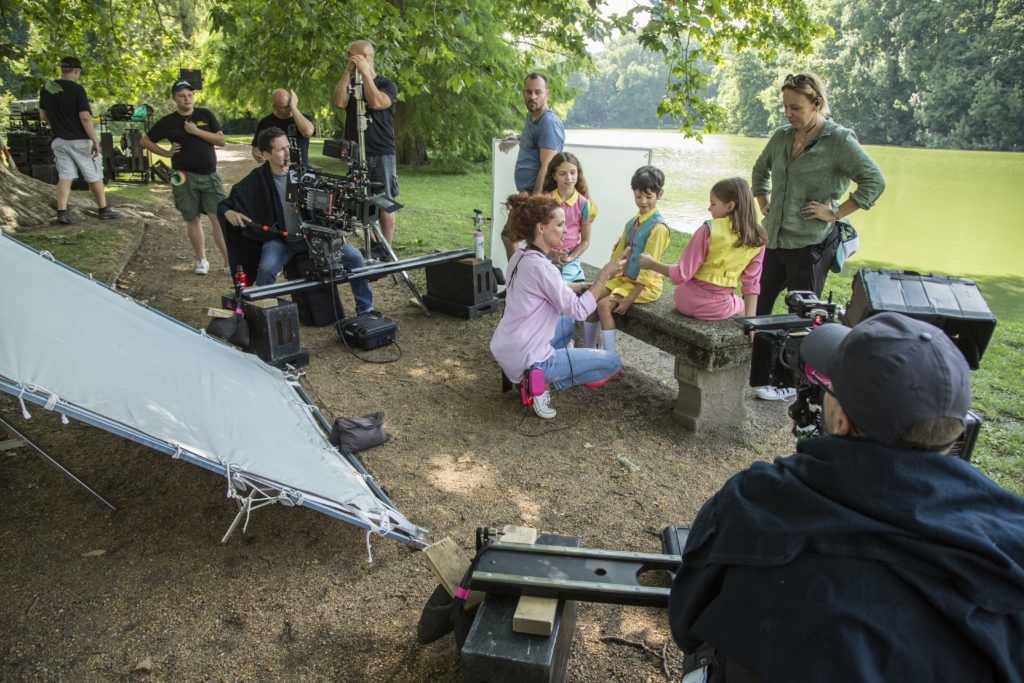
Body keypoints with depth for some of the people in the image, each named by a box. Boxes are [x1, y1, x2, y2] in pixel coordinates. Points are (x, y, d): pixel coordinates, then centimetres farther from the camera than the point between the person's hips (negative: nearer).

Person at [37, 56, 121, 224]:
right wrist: (95, 140, -15)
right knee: (94, 177, 7)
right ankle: (104, 210, 14)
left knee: (64, 177, 6)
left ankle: (62, 211, -3)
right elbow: (85, 118, -19)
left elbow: (43, 117, 11)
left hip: (59, 140, 5)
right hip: (79, 141, -5)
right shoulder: (77, 90, -14)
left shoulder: (46, 89, 6)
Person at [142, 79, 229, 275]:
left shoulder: (205, 115, 6)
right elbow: (145, 140, 12)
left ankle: (229, 261, -9)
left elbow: (221, 140, -2)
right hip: (185, 177, 0)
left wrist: (197, 131, -11)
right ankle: (201, 259, 17)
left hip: (210, 176, 0)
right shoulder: (168, 121, 3)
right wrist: (166, 152, 1)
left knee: (219, 217, -9)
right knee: (192, 219, 5)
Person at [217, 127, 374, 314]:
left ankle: (365, 309, 3)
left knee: (354, 256, -15)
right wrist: (228, 213, -23)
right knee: (266, 269, -33)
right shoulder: (256, 180, -7)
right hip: (279, 239, -2)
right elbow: (225, 204, 1)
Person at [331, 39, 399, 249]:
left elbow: (376, 102, -17)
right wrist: (348, 72, -3)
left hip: (382, 155, -4)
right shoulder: (351, 85, 16)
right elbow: (339, 102, -4)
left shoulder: (387, 85, 4)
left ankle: (385, 251, 3)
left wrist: (365, 73, -10)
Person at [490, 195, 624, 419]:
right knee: (612, 362, 1)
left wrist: (585, 286, 6)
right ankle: (545, 382, -1)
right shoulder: (540, 267, -22)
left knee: (567, 321, 32)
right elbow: (579, 310, -19)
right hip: (525, 360, -9)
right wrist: (604, 275, -13)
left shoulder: (520, 258, 6)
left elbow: (554, 289, 18)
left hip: (505, 349, 9)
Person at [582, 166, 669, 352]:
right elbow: (619, 252, 14)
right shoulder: (632, 222, 9)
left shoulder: (658, 227, -17)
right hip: (624, 278, 8)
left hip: (645, 285, -8)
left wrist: (630, 299, -22)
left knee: (604, 305, -22)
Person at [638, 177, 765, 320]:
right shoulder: (757, 240, -6)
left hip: (687, 302, -2)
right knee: (742, 306, 37)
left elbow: (682, 274, -14)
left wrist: (652, 264, 0)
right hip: (720, 310, 3)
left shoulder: (709, 230, -16)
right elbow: (752, 284, -5)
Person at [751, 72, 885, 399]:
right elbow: (760, 170, 26)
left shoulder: (839, 140, -11)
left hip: (811, 245, -6)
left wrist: (836, 212, -16)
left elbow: (874, 181, -16)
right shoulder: (782, 137, 7)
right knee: (758, 305, 11)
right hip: (776, 239, 7)